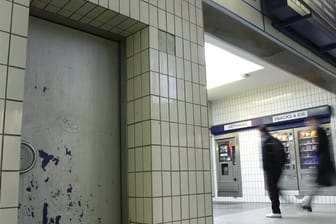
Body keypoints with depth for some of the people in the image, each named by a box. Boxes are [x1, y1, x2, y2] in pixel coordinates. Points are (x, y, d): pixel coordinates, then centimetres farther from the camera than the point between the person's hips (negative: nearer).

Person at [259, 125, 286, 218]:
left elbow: (265, 155, -17)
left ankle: (276, 211, -4)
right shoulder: (275, 140, 18)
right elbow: (283, 154, 15)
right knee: (274, 188, 17)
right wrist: (281, 165, 16)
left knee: (271, 189, -3)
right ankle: (276, 210, 20)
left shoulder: (264, 140, -6)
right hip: (278, 168, 8)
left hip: (270, 168, -8)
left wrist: (265, 167, -12)